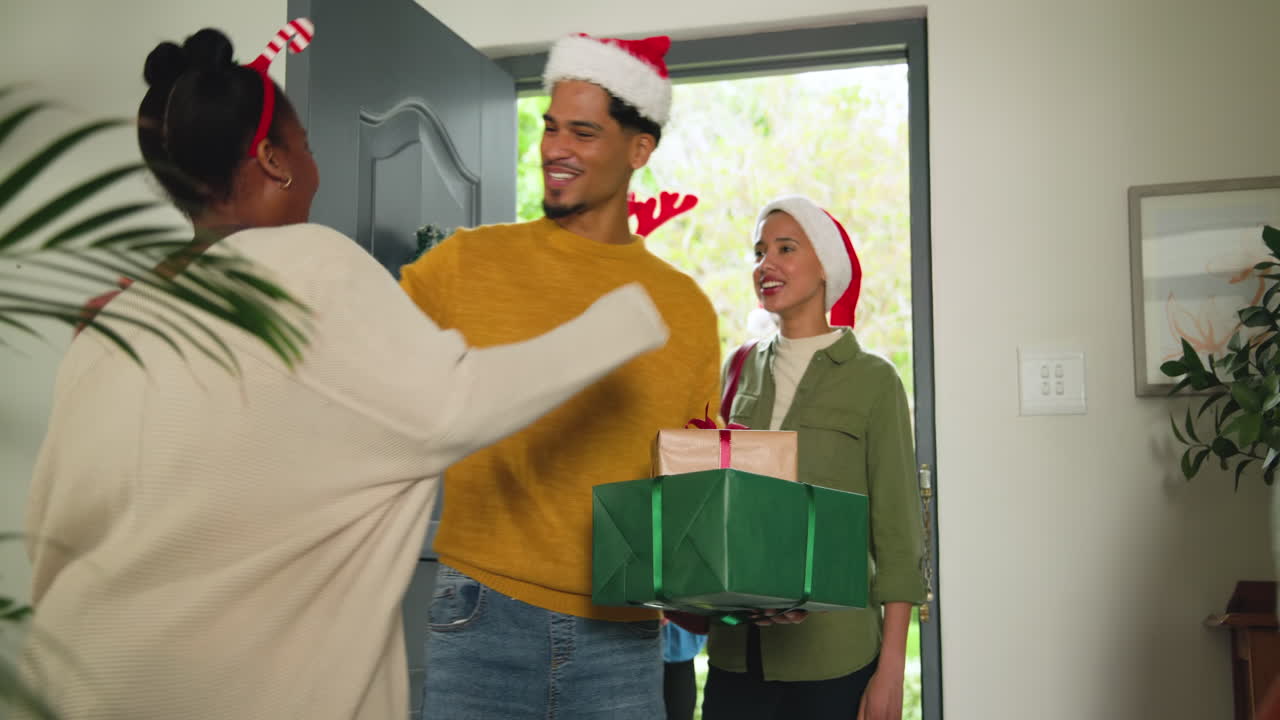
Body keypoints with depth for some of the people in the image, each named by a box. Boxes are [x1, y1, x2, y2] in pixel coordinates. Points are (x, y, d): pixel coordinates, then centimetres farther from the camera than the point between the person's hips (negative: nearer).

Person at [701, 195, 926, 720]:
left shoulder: (872, 380, -4)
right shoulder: (742, 368, 8)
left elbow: (896, 537, -5)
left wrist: (891, 670, -9)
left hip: (832, 656, -3)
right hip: (736, 651, 4)